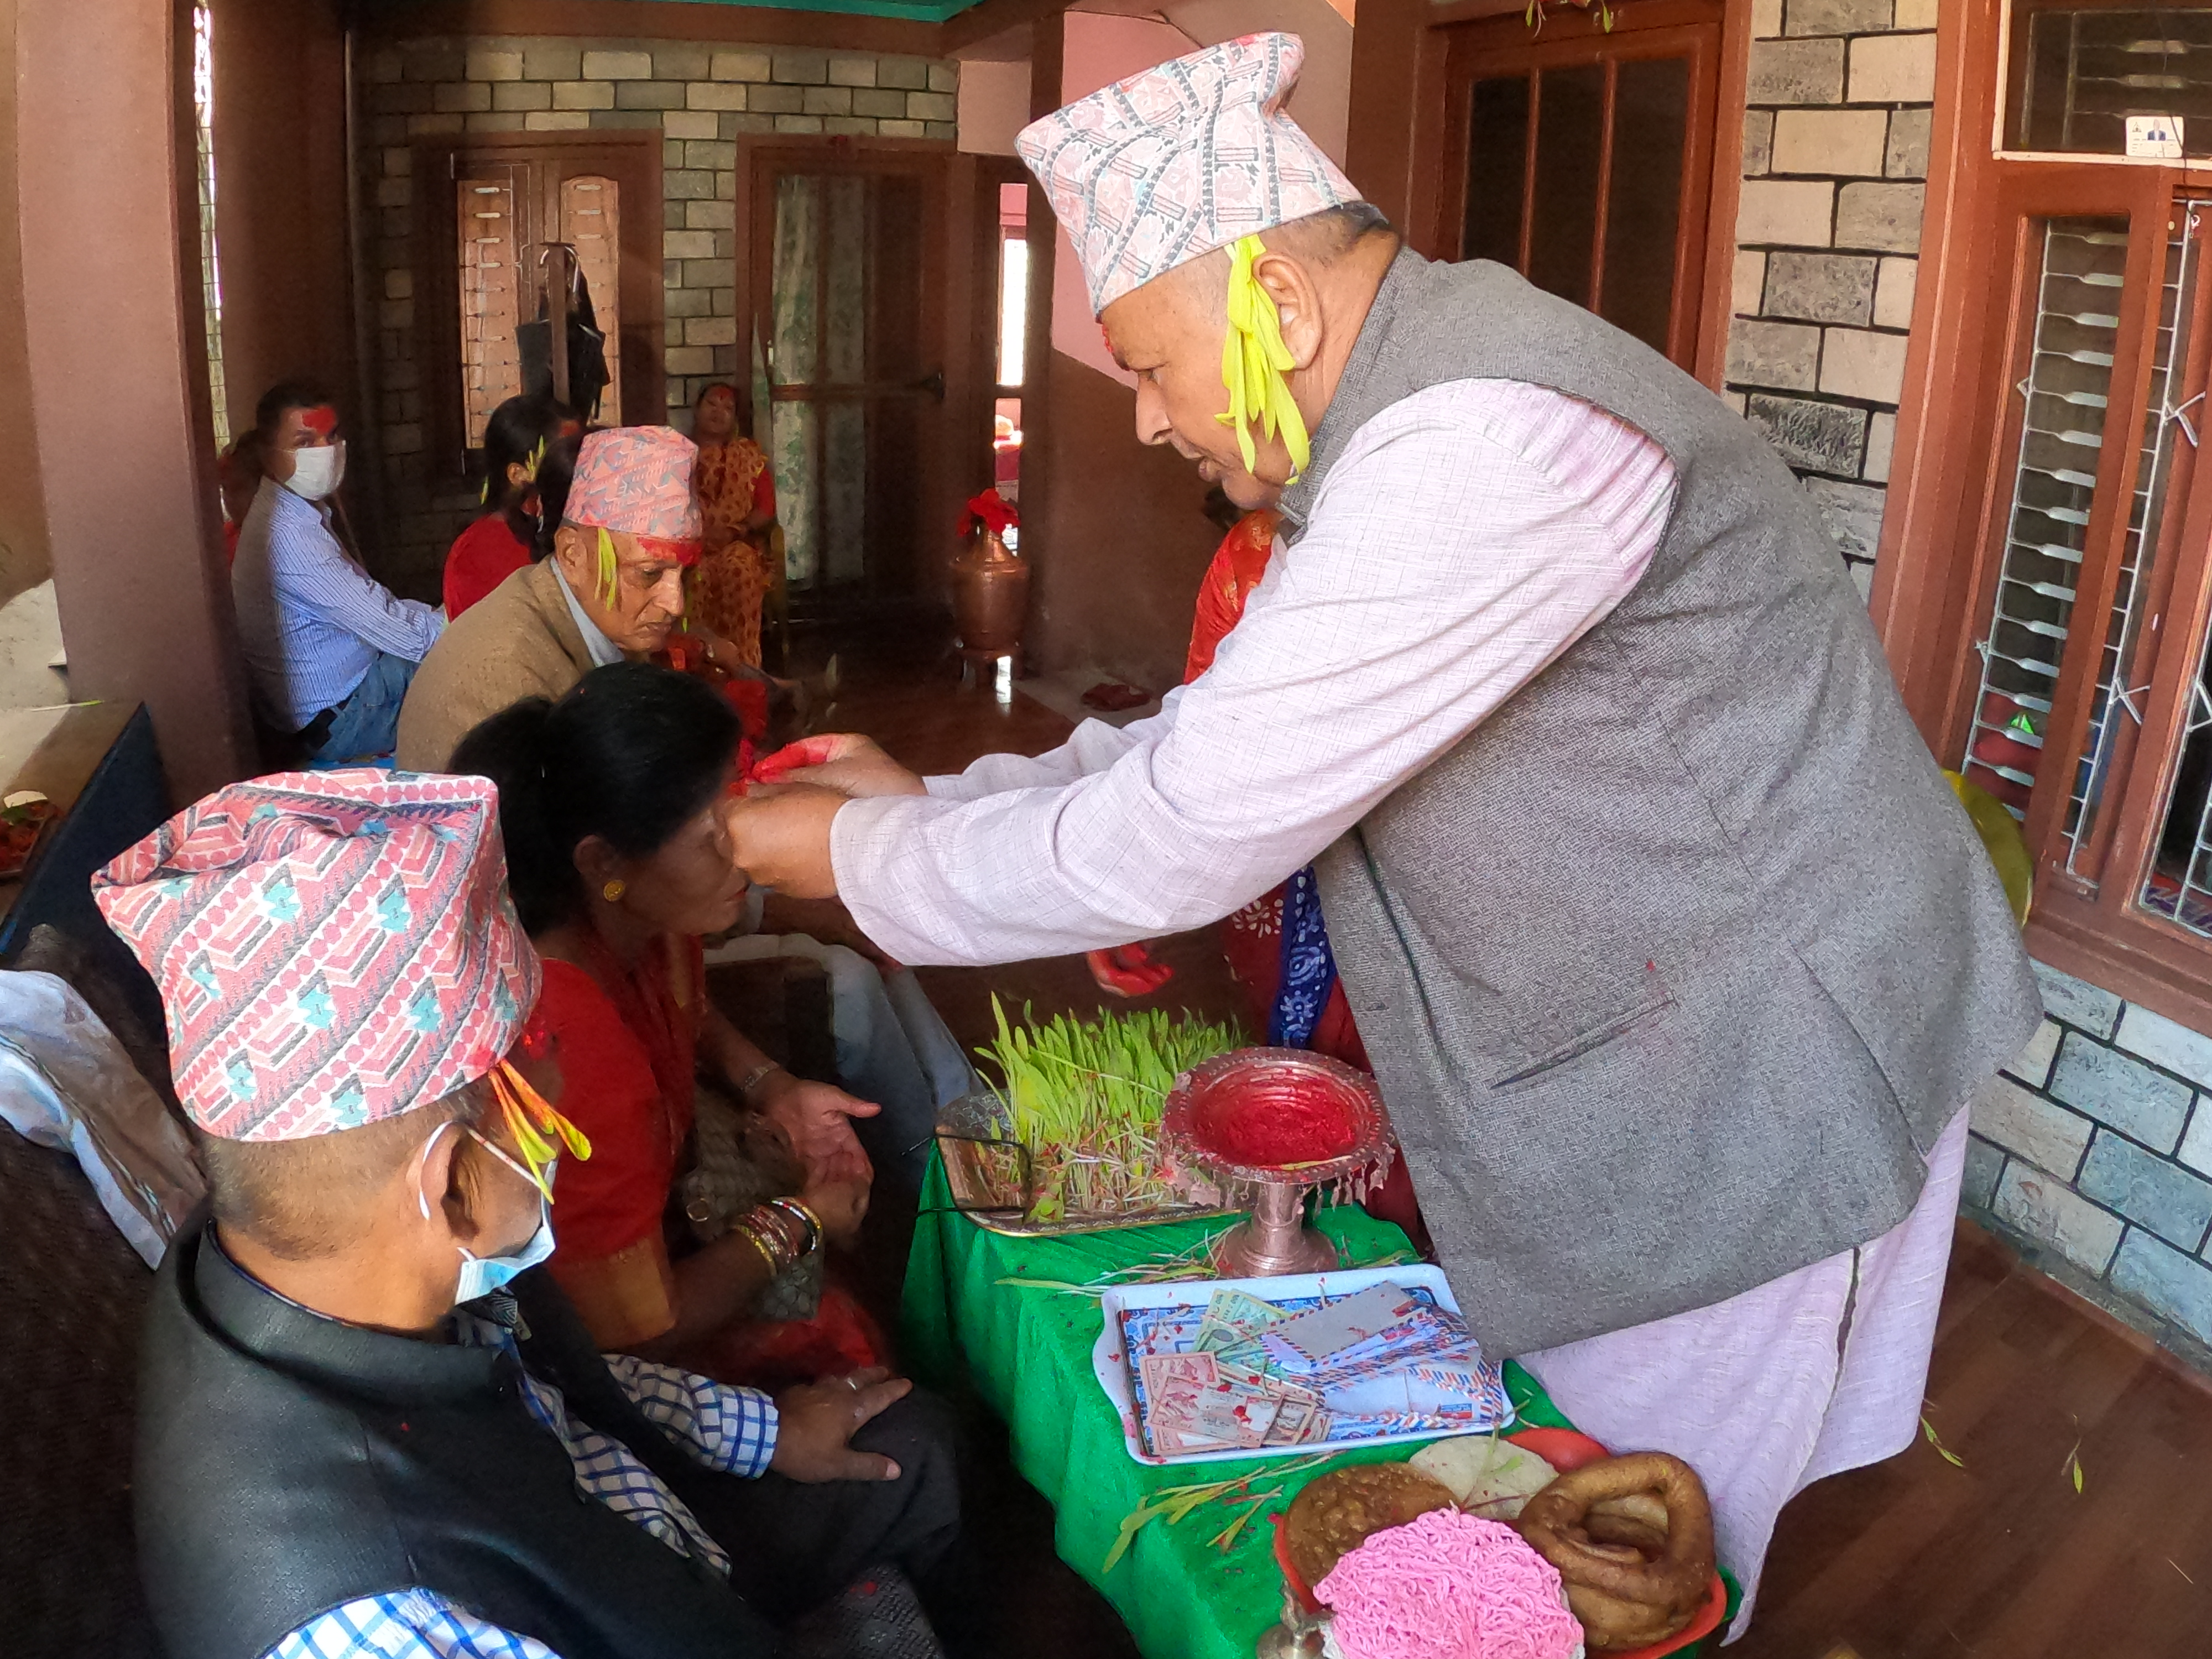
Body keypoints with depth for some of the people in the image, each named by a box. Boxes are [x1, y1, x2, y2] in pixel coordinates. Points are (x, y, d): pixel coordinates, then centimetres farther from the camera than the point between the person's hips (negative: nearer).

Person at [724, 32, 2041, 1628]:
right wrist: (933, 796, 4)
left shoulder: (1489, 439, -30)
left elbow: (1184, 835, -30)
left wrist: (857, 856, -15)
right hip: (1622, 1039, 9)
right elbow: (1224, 735, 11)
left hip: (1750, 1091, -9)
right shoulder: (1387, 428, 4)